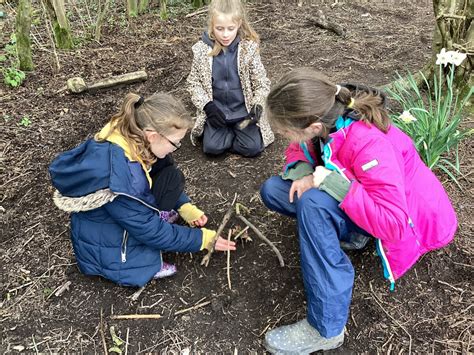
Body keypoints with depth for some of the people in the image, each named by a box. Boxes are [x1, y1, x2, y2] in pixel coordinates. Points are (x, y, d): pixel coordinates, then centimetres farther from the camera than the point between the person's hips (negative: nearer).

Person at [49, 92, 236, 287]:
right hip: (104, 244, -6)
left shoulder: (129, 134, -18)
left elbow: (163, 169, 2)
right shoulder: (120, 178, -39)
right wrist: (202, 239, -15)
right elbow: (150, 232, -26)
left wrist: (186, 207, -5)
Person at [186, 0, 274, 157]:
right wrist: (208, 106, -15)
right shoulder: (202, 49, -9)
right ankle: (233, 130, 14)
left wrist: (258, 106, -22)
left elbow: (262, 83, -5)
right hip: (216, 109, 1)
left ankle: (234, 130, 15)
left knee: (252, 148, -16)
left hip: (243, 109, 0)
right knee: (212, 147, -17)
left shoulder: (249, 48, -11)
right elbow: (193, 82, 1)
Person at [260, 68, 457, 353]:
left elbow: (393, 225, -37)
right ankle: (347, 234, -3)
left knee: (313, 203, -36)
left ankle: (326, 328, -26)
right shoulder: (324, 117, -16)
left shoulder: (369, 145, -35)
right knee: (273, 190, -3)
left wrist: (330, 181, -37)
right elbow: (299, 149, 4)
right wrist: (302, 172, -19)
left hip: (409, 221, -7)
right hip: (357, 200, 7)